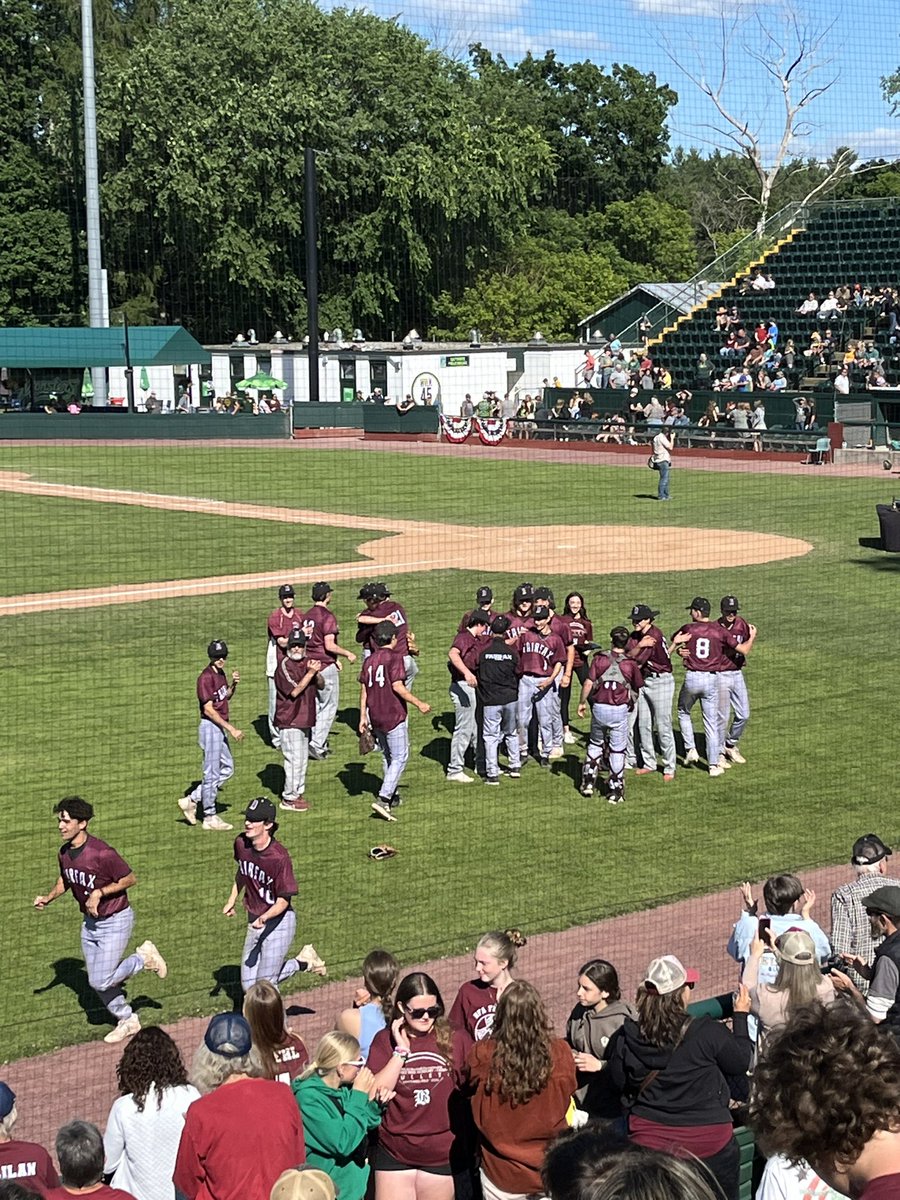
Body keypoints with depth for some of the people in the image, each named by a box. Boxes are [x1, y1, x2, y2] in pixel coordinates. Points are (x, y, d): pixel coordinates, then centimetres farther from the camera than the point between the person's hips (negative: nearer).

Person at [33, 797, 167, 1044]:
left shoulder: (102, 853, -28)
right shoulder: (65, 852, -4)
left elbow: (130, 879, -20)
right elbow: (65, 879, 15)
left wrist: (99, 893, -24)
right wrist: (48, 898, -1)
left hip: (115, 922, -8)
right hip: (89, 922, 8)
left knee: (101, 981, -10)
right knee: (96, 982, 14)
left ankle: (144, 957, 12)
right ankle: (127, 1020, 34)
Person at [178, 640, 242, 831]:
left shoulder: (220, 673, 9)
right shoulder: (206, 677, -18)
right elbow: (209, 709, -22)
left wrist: (233, 684, 2)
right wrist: (232, 729, -23)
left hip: (220, 728, 10)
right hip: (210, 727, -10)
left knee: (227, 768, 16)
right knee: (212, 773, -1)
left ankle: (192, 800, 21)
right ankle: (210, 817, 10)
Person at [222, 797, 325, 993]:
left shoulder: (279, 857, -26)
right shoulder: (241, 843, -5)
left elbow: (283, 900, -21)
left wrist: (263, 918, -37)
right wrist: (231, 901, 15)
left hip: (279, 922, -7)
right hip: (255, 923, 7)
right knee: (249, 986, 9)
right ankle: (302, 962, 23)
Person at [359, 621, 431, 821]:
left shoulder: (369, 660, 9)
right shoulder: (394, 657, -11)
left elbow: (364, 690, 10)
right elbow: (397, 686, -18)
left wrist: (363, 717, 15)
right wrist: (419, 704, -11)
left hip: (375, 717, 7)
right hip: (394, 716, -7)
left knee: (387, 757, 20)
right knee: (400, 757, -3)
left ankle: (391, 797, 27)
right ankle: (383, 799, -16)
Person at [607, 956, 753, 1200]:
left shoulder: (625, 1039, -12)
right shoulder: (708, 1033, -21)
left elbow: (621, 1083, 3)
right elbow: (741, 1062, -3)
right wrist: (741, 1015, 9)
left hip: (649, 1143, 2)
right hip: (708, 1142, -2)